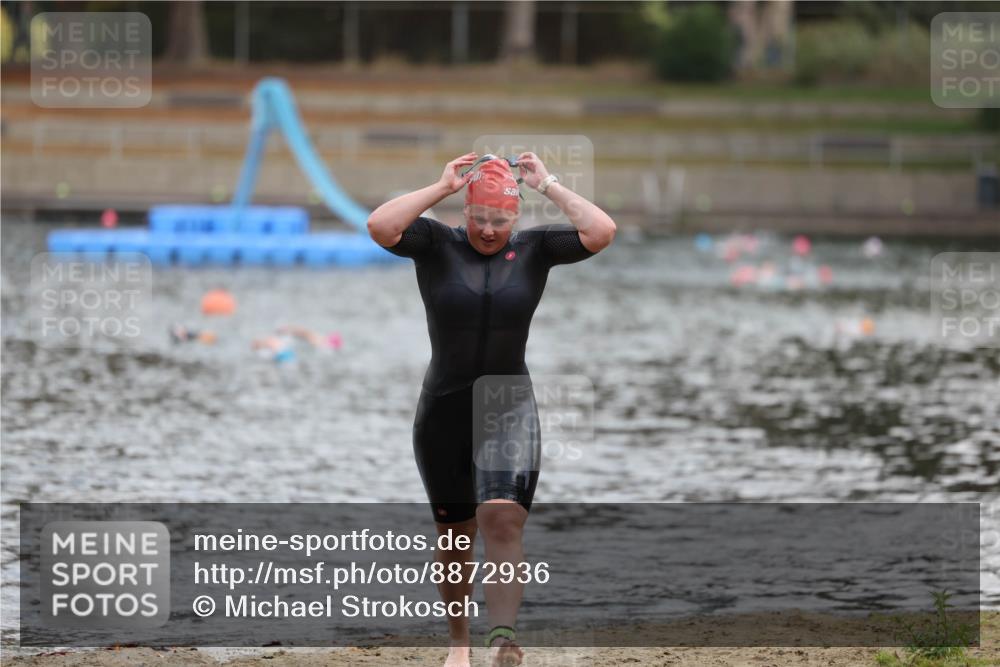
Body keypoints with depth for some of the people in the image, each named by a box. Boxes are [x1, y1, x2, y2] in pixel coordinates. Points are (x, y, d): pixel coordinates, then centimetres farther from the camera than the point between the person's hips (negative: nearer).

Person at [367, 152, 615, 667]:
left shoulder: (535, 249, 2)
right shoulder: (436, 245, -1)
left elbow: (601, 232, -12)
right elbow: (379, 225, -20)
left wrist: (547, 185, -8)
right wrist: (443, 187, -15)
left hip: (510, 409, -1)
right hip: (443, 412, 1)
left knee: (503, 523, -19)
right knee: (455, 533, 11)